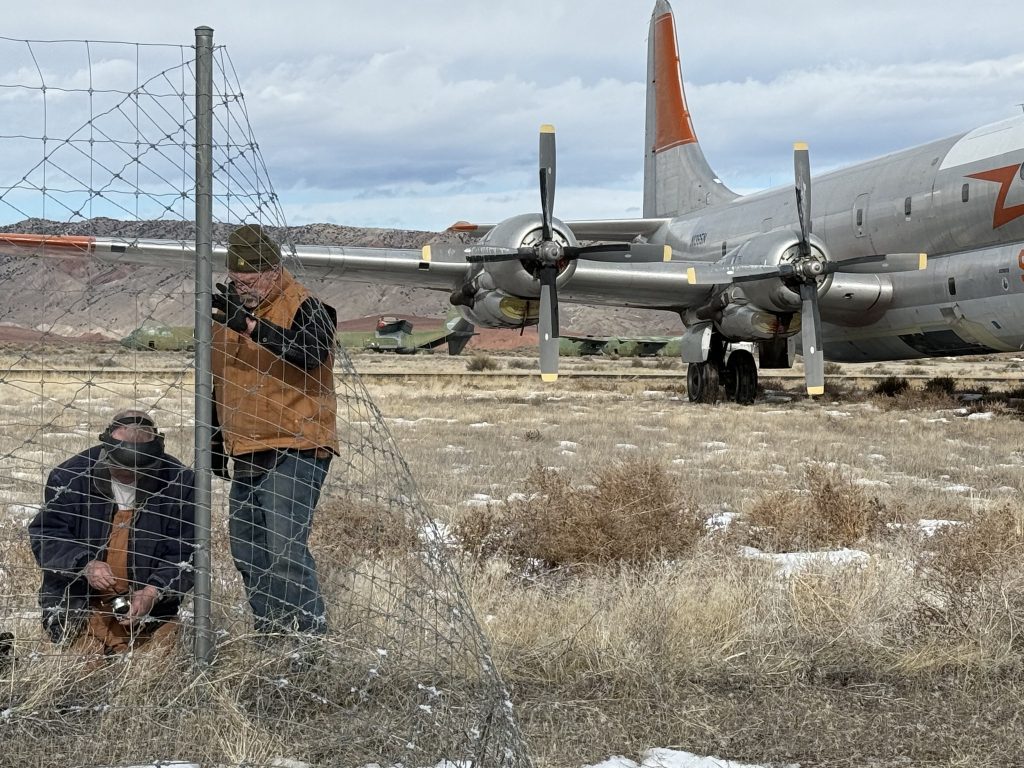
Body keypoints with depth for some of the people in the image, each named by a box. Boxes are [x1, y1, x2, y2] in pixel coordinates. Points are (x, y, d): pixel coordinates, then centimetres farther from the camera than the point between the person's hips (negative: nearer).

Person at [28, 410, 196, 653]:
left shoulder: (179, 482, -7)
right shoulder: (71, 476, -6)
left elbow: (186, 555, -6)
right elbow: (45, 535, -5)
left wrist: (153, 592, -22)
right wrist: (84, 564, -23)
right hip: (78, 603, 0)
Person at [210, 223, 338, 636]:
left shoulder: (304, 307, -9)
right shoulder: (227, 313, 14)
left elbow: (311, 354, -31)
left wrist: (251, 326, -41)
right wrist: (216, 444, 24)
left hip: (295, 451, -8)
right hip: (246, 455, 8)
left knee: (285, 548, -17)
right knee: (246, 551, 10)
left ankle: (313, 636, -11)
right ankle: (269, 633, 19)